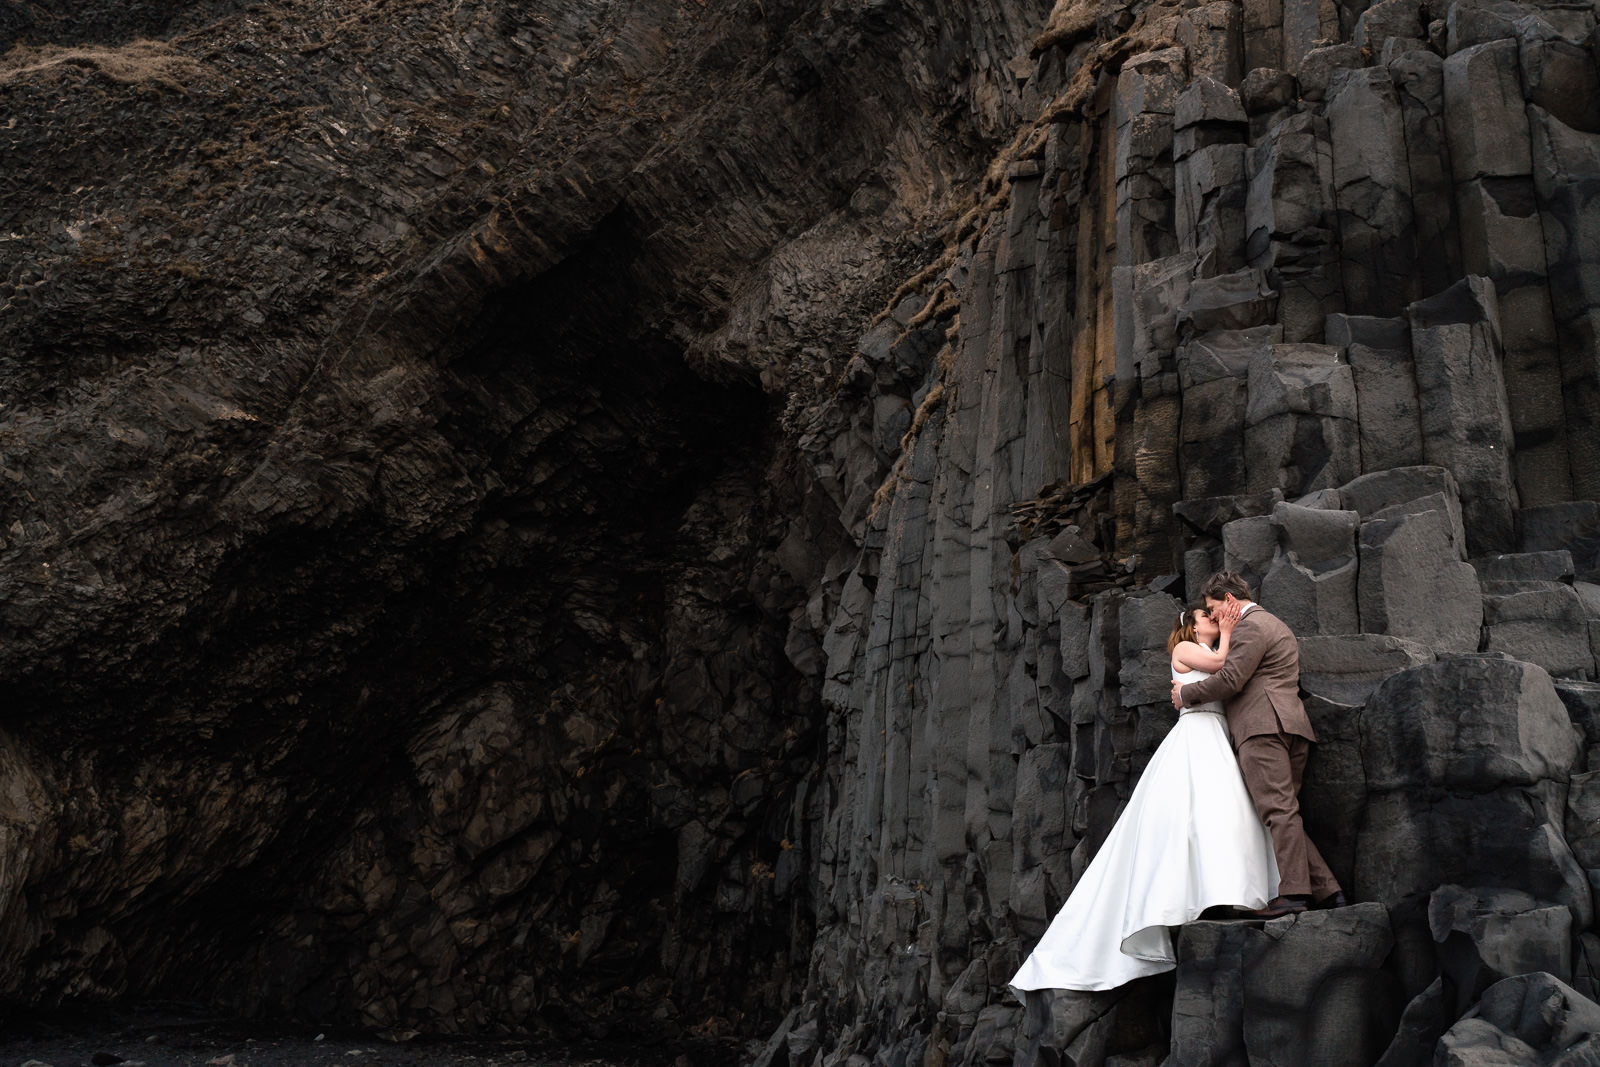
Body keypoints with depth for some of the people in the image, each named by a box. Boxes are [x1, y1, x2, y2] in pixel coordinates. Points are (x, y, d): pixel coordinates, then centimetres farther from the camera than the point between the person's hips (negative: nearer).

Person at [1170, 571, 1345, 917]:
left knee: (1278, 809, -16)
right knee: (1285, 813, 7)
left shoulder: (1251, 626, -3)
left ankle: (1293, 891, -21)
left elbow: (1230, 680, -11)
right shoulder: (1274, 625, 31)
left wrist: (1185, 693, 2)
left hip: (1264, 728, -11)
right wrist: (1226, 632, 23)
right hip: (1289, 731, 11)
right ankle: (1325, 888, 2)